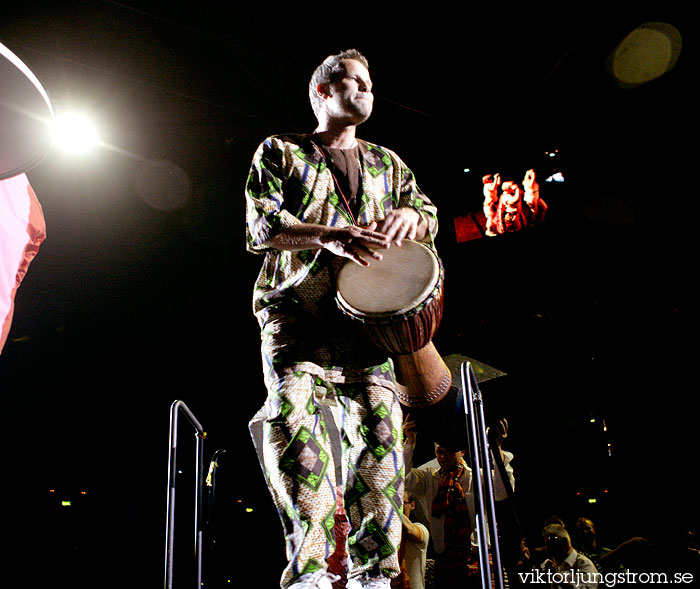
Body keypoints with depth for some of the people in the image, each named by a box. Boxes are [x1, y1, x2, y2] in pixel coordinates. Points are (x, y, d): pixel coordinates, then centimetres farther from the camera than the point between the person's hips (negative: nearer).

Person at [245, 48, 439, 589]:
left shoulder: (386, 163, 27)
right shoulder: (279, 152, 15)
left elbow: (429, 215, 16)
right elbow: (260, 227, 1)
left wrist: (408, 216, -10)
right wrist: (327, 236, -17)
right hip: (296, 310, -3)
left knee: (380, 425, -11)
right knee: (292, 410, -25)